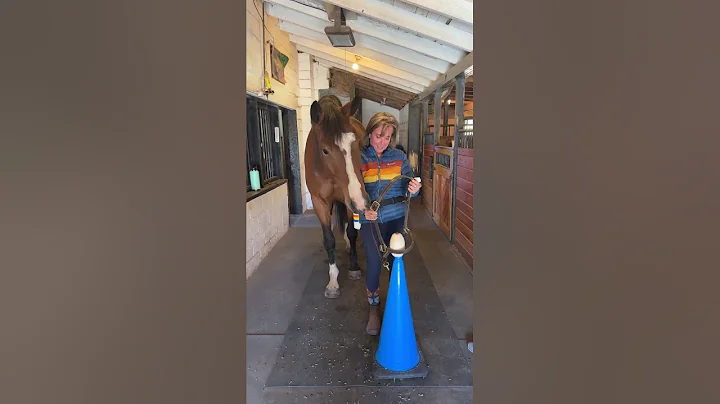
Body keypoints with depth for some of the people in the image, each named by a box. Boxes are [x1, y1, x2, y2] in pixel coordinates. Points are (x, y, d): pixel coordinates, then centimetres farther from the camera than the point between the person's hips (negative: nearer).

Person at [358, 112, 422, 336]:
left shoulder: (399, 157, 1)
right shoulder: (358, 158, -6)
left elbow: (408, 187, 2)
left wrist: (413, 189, -22)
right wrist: (363, 210, -27)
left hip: (397, 219, 2)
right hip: (370, 221, -2)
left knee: (396, 263, 10)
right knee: (374, 265, 4)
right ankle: (374, 308, 27)